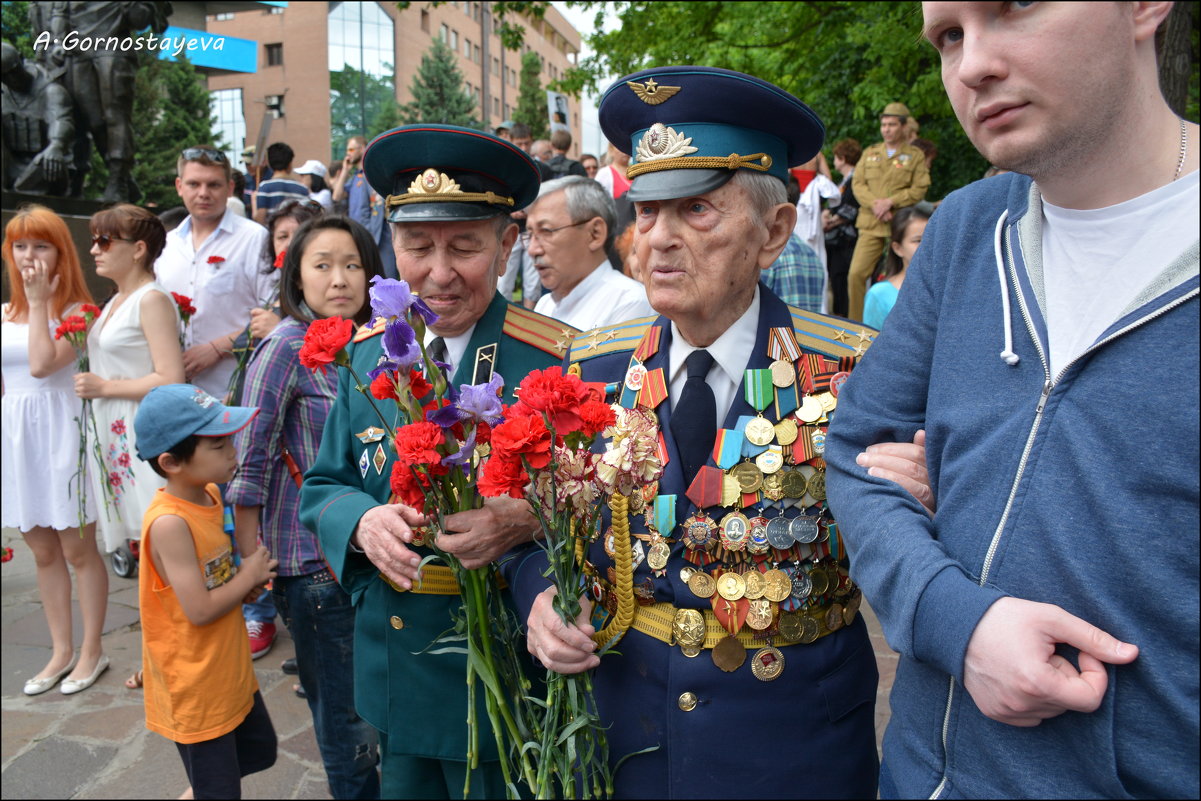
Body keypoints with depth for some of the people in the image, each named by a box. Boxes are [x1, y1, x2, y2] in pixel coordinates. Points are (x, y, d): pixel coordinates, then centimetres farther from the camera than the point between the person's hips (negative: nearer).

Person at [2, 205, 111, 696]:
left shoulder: (76, 311, -8)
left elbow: (41, 364, -22)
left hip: (61, 431, -6)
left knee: (77, 549, 3)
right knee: (43, 551, 14)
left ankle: (92, 651, 17)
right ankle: (61, 650, 27)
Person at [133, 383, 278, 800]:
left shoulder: (209, 493, -2)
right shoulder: (169, 523, -28)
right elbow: (200, 609, -27)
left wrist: (250, 574, -5)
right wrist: (249, 576, -14)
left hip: (231, 672, 8)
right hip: (195, 689, -8)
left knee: (260, 751, 24)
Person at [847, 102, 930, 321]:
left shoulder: (916, 156, 6)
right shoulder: (870, 153, 16)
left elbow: (919, 189, -2)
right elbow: (857, 183, 7)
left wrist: (891, 202, -14)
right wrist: (874, 204, -10)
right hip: (870, 225, 2)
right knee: (856, 274, -7)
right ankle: (855, 324, 3)